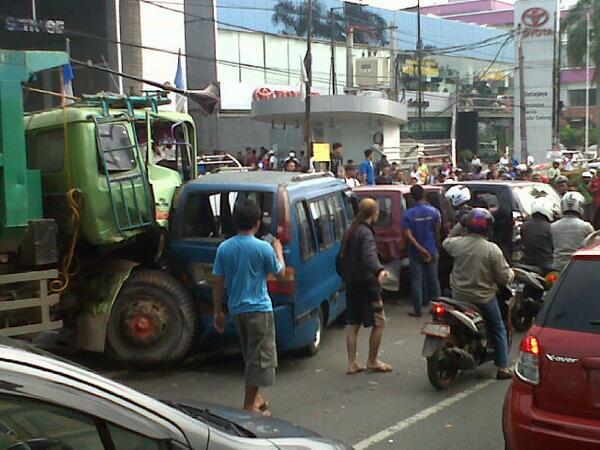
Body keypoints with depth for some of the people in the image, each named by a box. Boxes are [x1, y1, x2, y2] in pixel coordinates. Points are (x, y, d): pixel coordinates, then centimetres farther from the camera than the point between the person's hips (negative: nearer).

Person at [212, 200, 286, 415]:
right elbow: (280, 272, 2)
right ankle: (249, 405, 3)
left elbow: (218, 282, 3)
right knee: (260, 357, 2)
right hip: (258, 309, -6)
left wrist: (218, 312, 11)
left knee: (251, 356, 20)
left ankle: (255, 397, 30)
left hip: (236, 309, 6)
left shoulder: (224, 248, 0)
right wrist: (278, 251, 19)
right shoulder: (263, 247, -13)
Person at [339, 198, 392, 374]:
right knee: (379, 322, 2)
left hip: (352, 285, 9)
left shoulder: (350, 231, 13)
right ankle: (372, 361, 9)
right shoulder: (365, 233, -16)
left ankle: (352, 364, 12)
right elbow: (369, 256, -35)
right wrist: (379, 270, -51)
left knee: (353, 324, 11)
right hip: (366, 285, -9)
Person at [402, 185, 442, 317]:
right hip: (431, 251, 2)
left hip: (415, 253, -2)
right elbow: (437, 232, 2)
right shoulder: (433, 211, -6)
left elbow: (409, 235, -17)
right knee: (433, 278, 13)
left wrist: (420, 248, -16)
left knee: (417, 281, 4)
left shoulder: (408, 214, -11)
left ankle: (418, 309, 6)